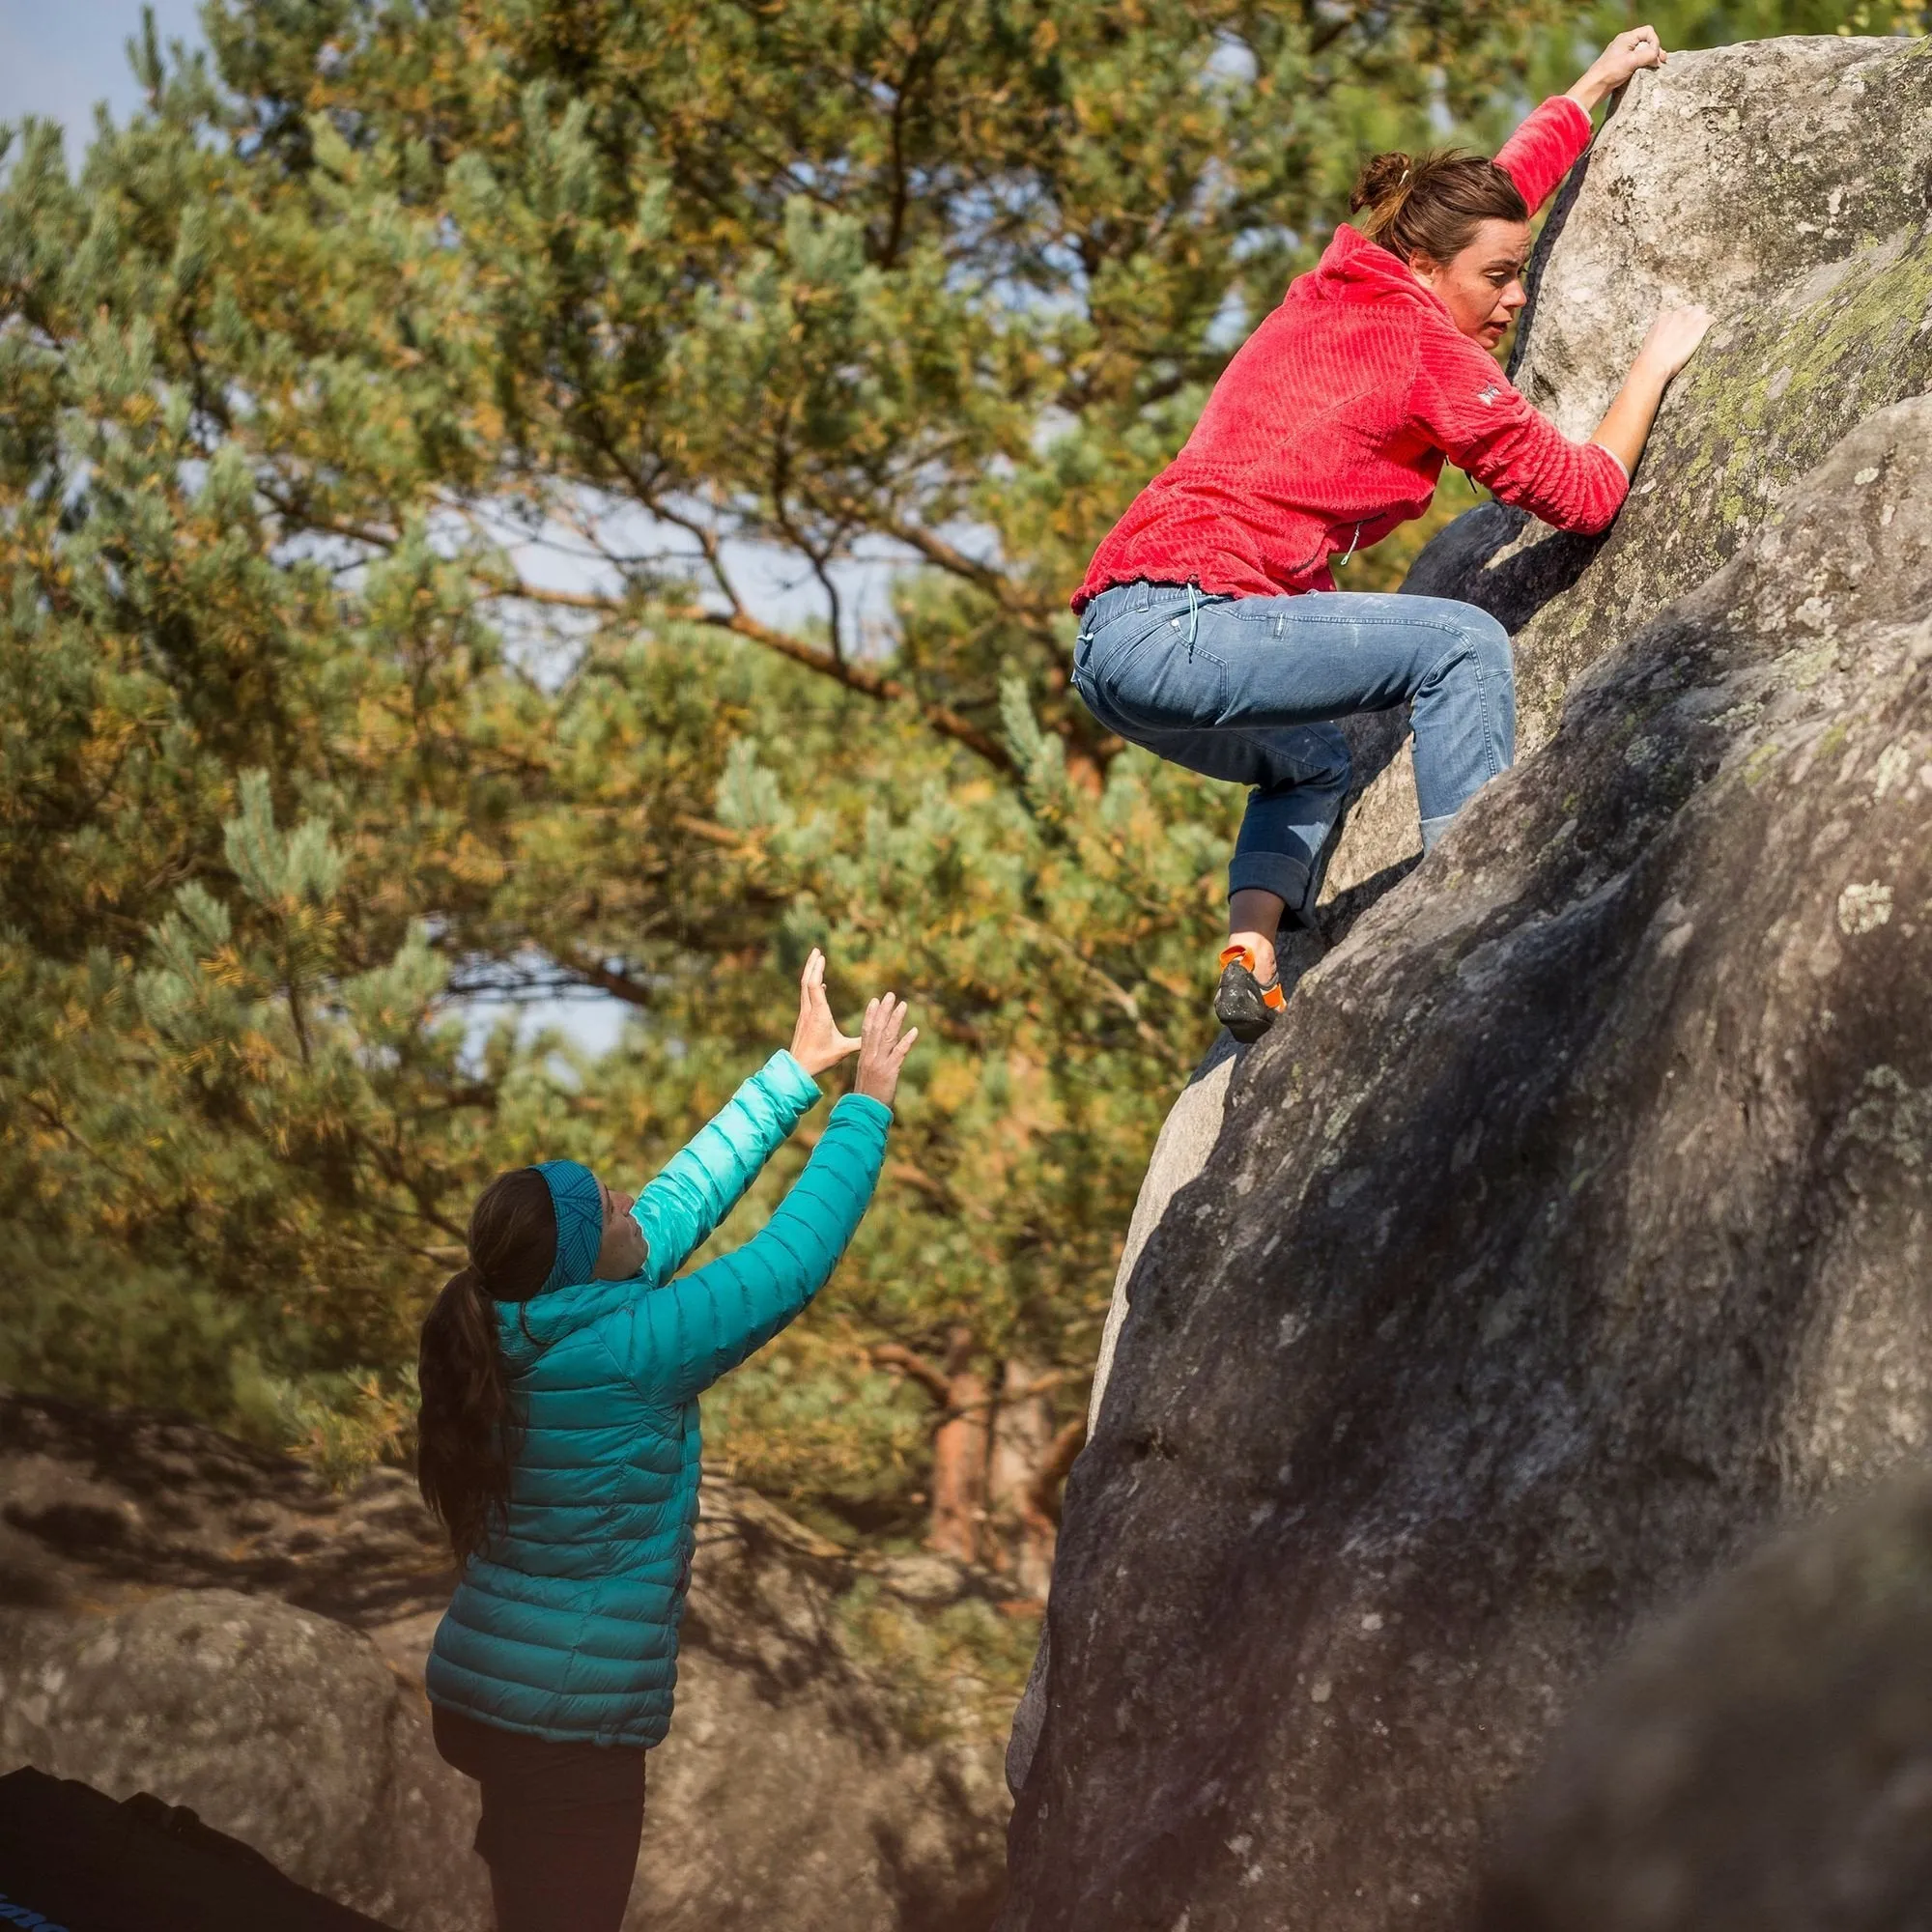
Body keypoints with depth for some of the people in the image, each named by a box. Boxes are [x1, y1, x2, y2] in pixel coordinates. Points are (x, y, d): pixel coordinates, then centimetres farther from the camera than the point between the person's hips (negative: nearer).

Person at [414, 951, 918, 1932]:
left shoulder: (524, 1326, 2)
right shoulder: (626, 1352, -21)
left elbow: (681, 1200, 11)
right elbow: (793, 1261, -14)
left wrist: (799, 1068, 16)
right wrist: (867, 1105, -3)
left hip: (476, 1695, 8)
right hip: (565, 1729, -8)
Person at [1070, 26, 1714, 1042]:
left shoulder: (1338, 288, 18)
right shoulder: (1424, 345, -5)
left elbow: (1498, 186, 37)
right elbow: (1585, 494, 2)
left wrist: (1592, 87, 49)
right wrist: (1656, 363, 15)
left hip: (1107, 649, 10)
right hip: (1182, 628, -10)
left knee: (1312, 764, 34)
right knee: (1463, 644, -9)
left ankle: (1252, 954, 10)